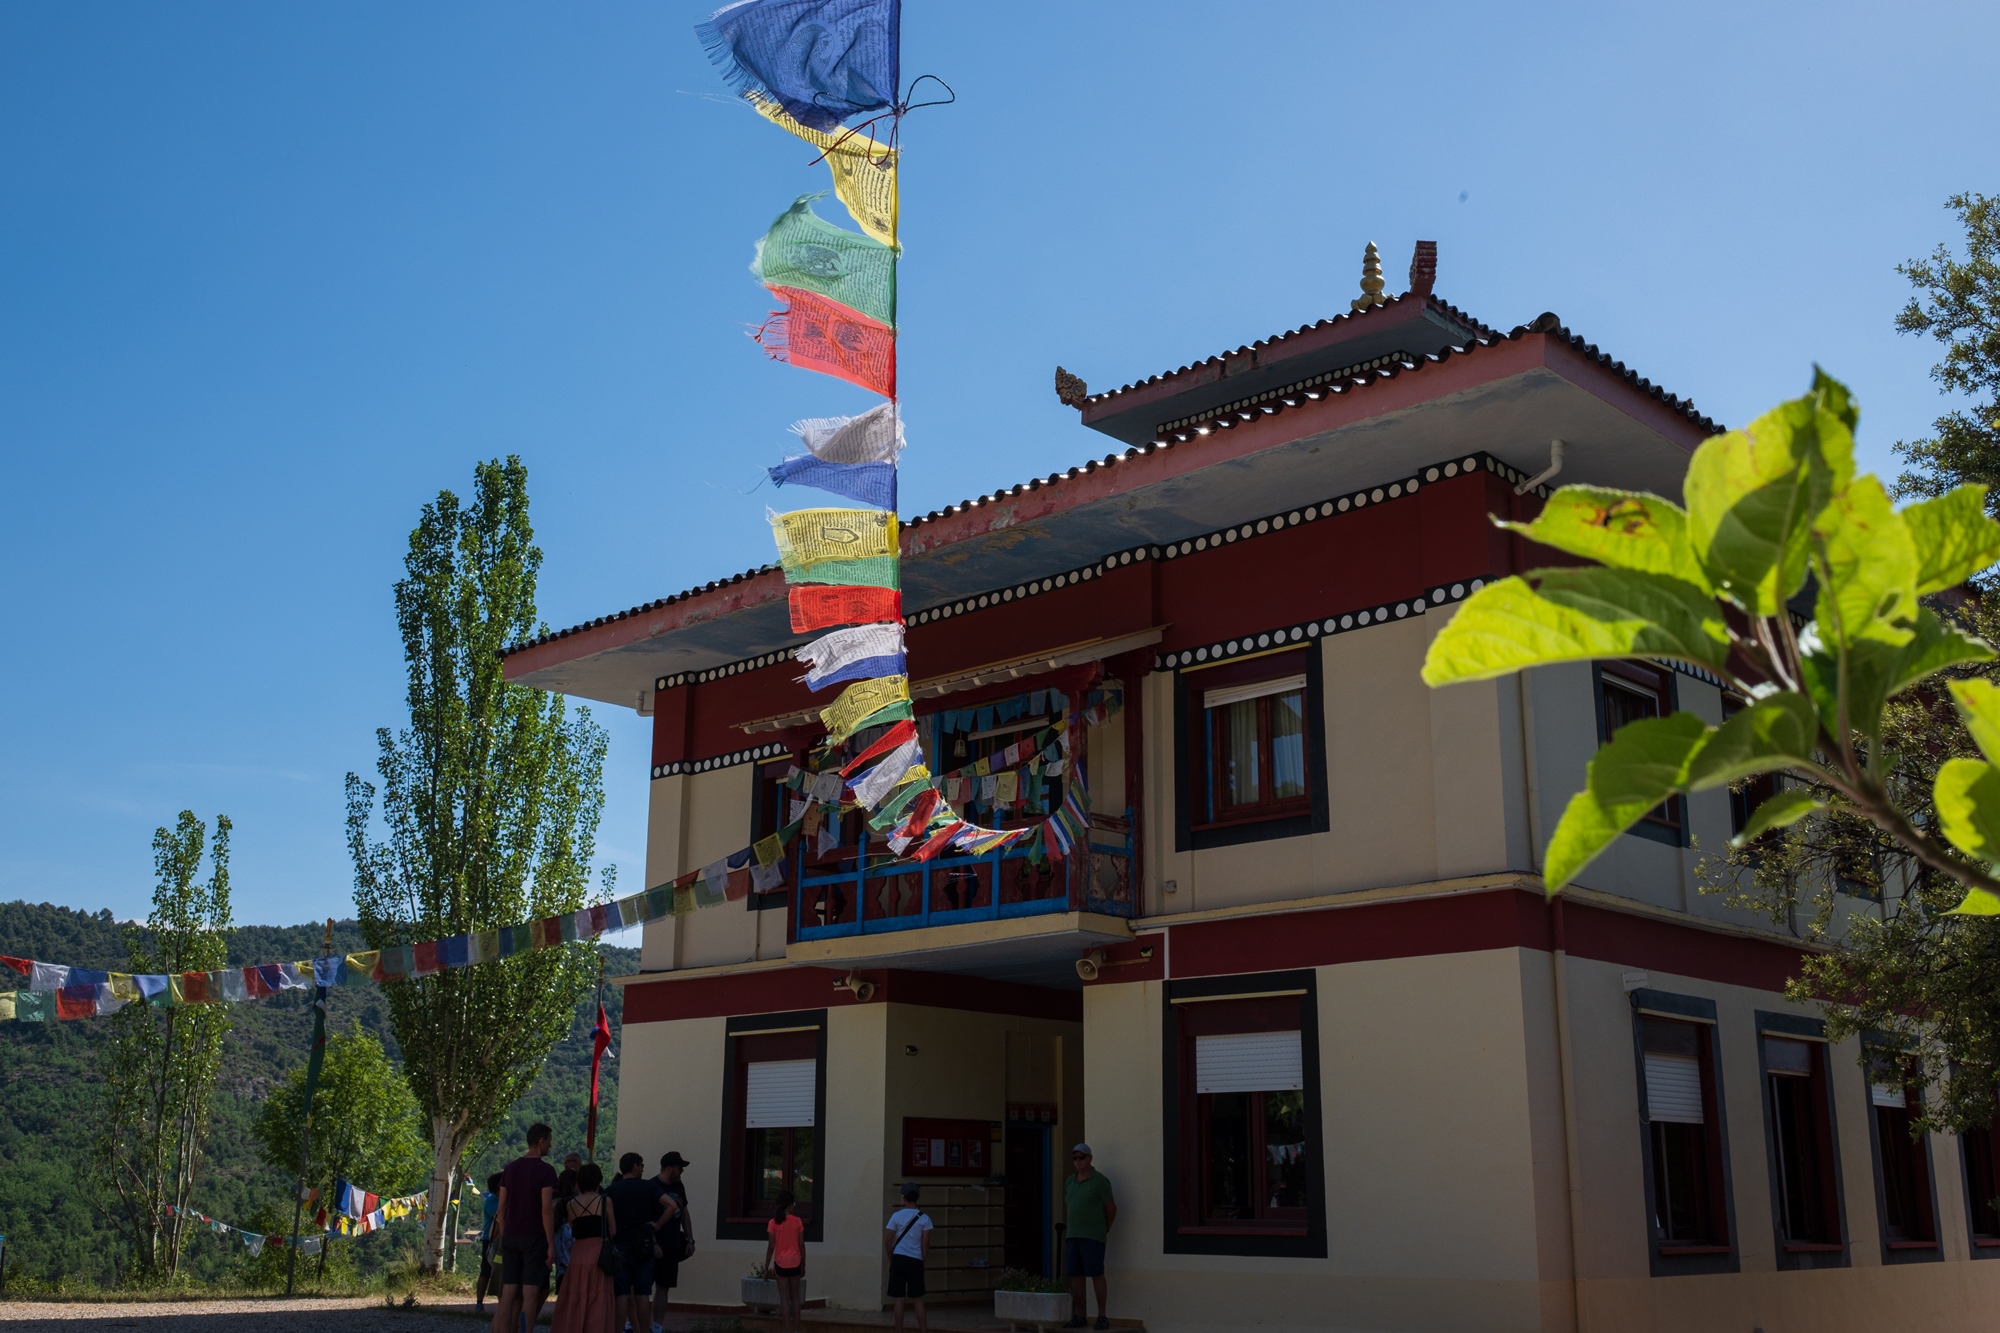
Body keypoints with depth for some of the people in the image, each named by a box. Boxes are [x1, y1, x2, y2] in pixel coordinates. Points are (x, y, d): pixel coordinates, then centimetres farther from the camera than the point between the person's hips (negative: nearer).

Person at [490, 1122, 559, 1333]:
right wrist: (551, 1244, -11)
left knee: (508, 1293, 5)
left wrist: (504, 1237, 17)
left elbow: (502, 1208, 11)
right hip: (534, 1238, -6)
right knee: (530, 1293, -4)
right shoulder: (545, 1170, -9)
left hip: (511, 1237, 6)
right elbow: (546, 1210, -14)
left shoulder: (510, 1168, 10)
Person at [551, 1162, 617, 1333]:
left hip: (578, 1252, 3)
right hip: (598, 1252, -3)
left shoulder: (571, 1204, 6)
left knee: (575, 1299, 11)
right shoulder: (605, 1201, -2)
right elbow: (613, 1230, 0)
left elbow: (573, 1230, 8)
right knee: (598, 1299, 2)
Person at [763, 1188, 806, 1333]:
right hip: (795, 1262, 1)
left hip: (781, 1263, -1)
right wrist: (803, 1265, 8)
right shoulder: (797, 1221, -4)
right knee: (794, 1297, 13)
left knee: (784, 1298, 1)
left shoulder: (773, 1222, -7)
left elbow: (771, 1246, -7)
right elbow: (801, 1245, -1)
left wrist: (766, 1266, 2)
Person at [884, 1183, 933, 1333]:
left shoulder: (896, 1216, -2)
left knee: (899, 1299, 3)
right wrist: (923, 1261, 12)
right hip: (916, 1260, 1)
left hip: (899, 1259, -1)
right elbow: (925, 1244, -1)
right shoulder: (924, 1218, 0)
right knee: (918, 1299, 10)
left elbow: (888, 1242, 0)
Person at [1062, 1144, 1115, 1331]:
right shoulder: (1070, 1182, 14)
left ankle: (1102, 1316, -1)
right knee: (1075, 1276, 4)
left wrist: (1105, 1229, 8)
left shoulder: (1099, 1180, -5)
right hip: (1072, 1236, 6)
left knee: (1096, 1275, -6)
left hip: (1093, 1237, -6)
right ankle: (1079, 1316, 11)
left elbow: (1111, 1208, -1)